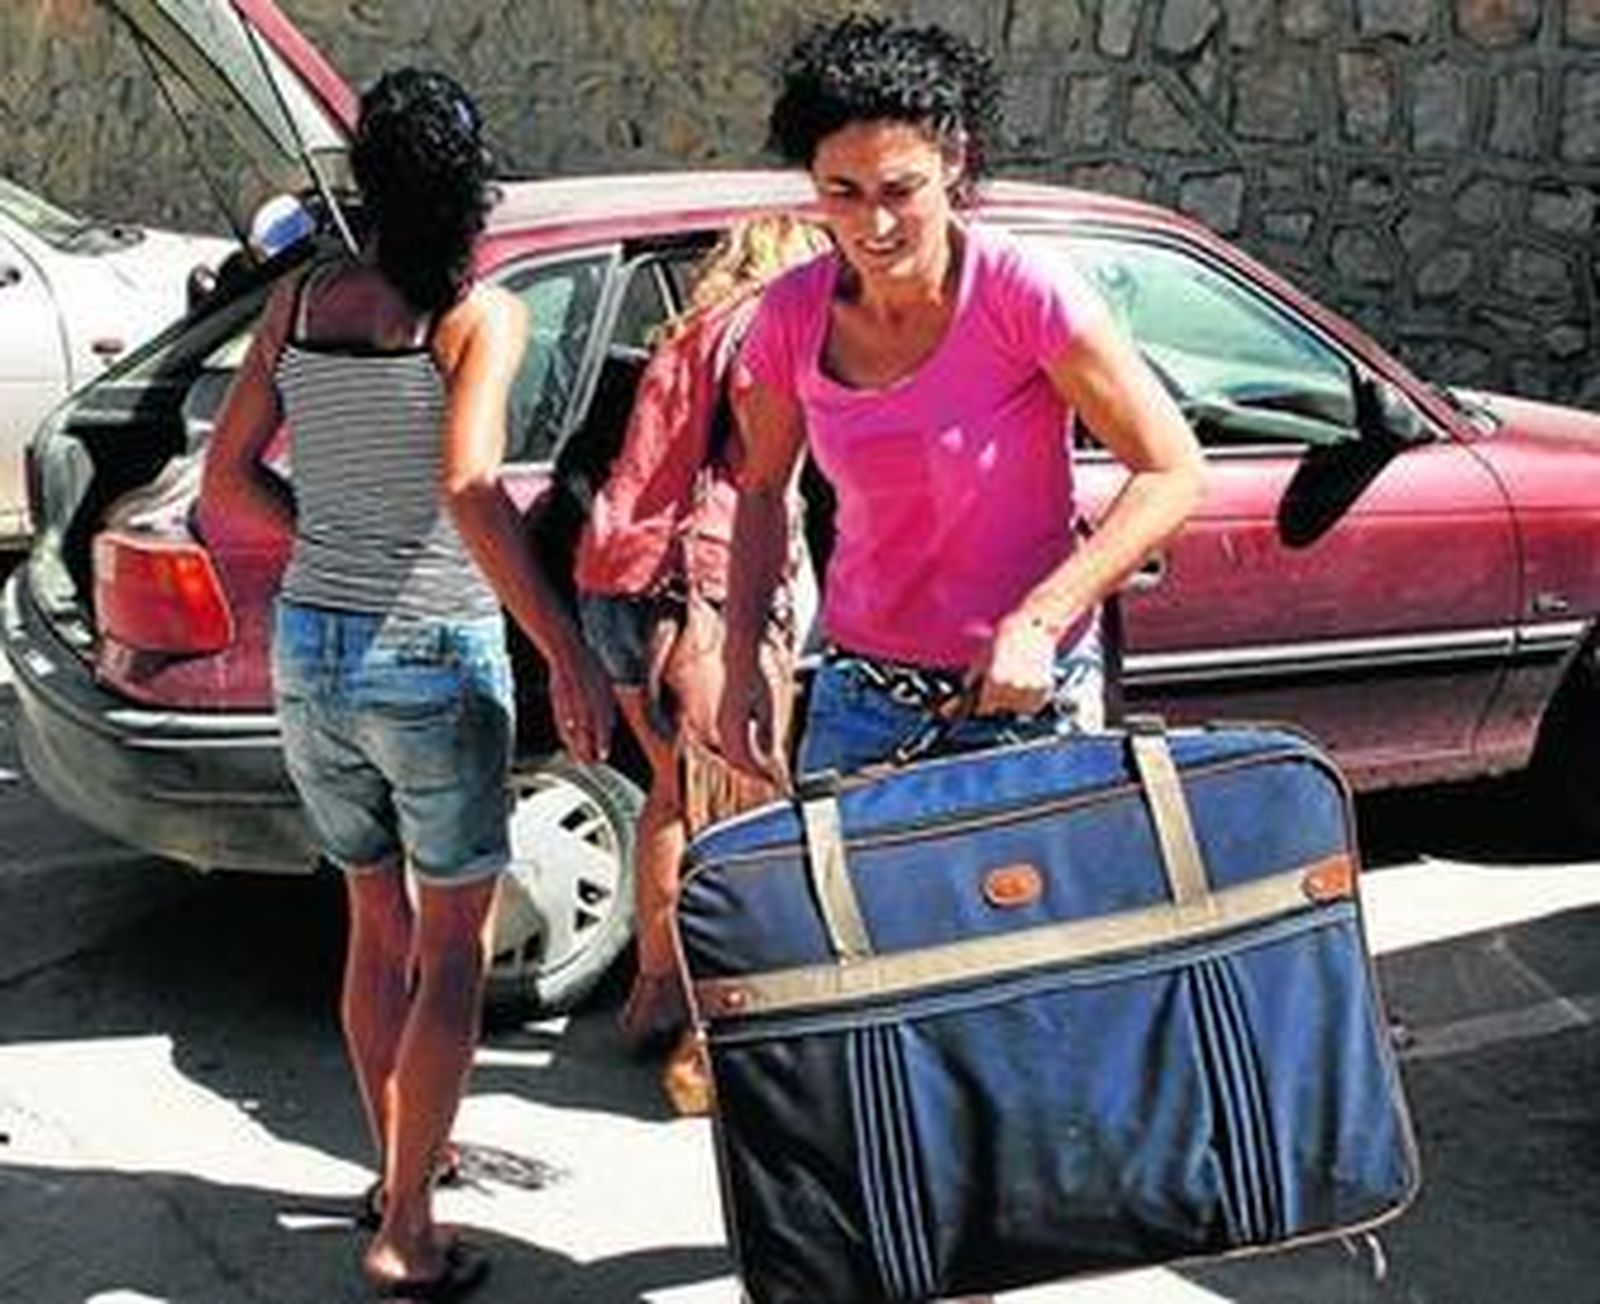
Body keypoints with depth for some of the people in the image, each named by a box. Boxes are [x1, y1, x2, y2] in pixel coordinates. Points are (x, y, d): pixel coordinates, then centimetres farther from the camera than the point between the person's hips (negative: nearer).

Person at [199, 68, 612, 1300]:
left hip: (307, 646, 6)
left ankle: (397, 1161, 36)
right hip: (433, 657, -5)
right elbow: (469, 486, -25)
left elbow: (227, 481, 5)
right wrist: (569, 651, -24)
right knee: (455, 946, 9)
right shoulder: (482, 312, -11)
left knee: (379, 921, 22)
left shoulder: (299, 301, 4)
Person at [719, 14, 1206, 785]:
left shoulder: (1023, 294, -17)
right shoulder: (793, 316, -5)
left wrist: (1039, 621, -22)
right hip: (858, 698, 3)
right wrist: (741, 662, 1)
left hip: (1025, 696, -3)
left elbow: (1173, 475, -13)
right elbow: (762, 490, 11)